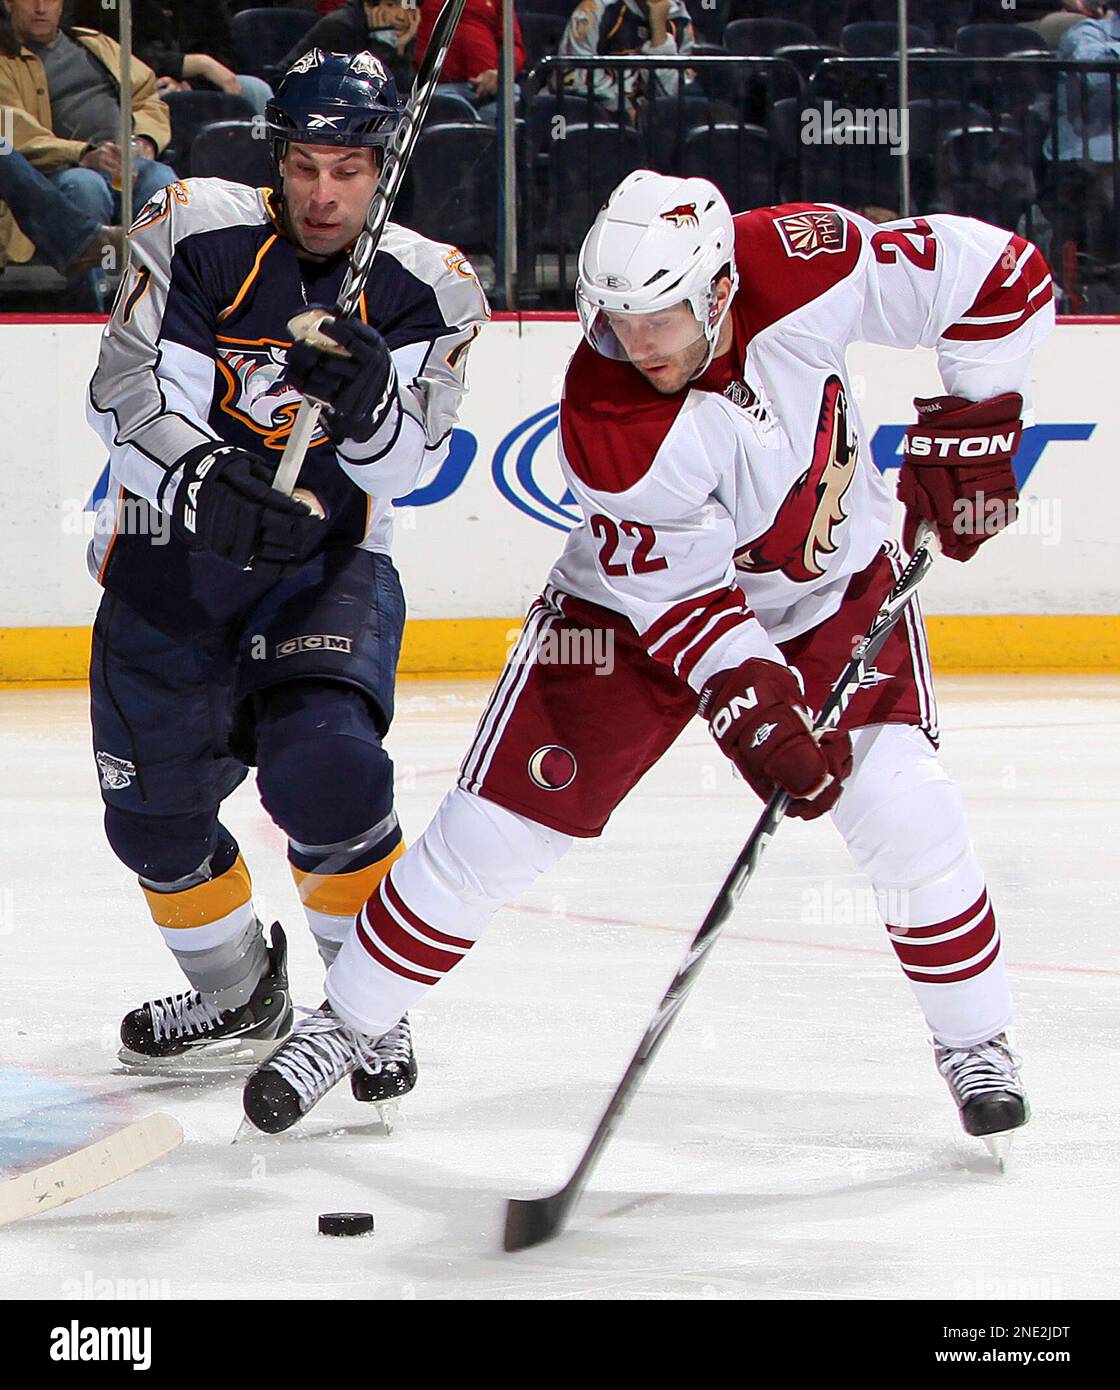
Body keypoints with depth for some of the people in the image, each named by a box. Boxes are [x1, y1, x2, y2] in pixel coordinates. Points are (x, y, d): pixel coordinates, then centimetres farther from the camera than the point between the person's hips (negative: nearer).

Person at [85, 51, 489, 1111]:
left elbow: (400, 467, -13)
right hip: (171, 551, 2)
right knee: (152, 808, 7)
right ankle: (236, 997, 35)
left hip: (326, 558, -1)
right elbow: (127, 393, -16)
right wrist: (203, 479, -35)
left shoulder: (428, 291, -6)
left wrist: (366, 398, -36)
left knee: (323, 765, -26)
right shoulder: (198, 238, -9)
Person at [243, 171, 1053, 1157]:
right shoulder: (604, 422, -31)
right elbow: (682, 597, -25)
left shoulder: (803, 265, -29)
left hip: (834, 588, 1)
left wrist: (969, 425, -18)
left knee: (900, 806, -18)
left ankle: (975, 1040, 4)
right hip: (641, 596, -1)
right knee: (497, 823, -5)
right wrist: (755, 711, -36)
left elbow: (1001, 273, -19)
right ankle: (347, 1023, 14)